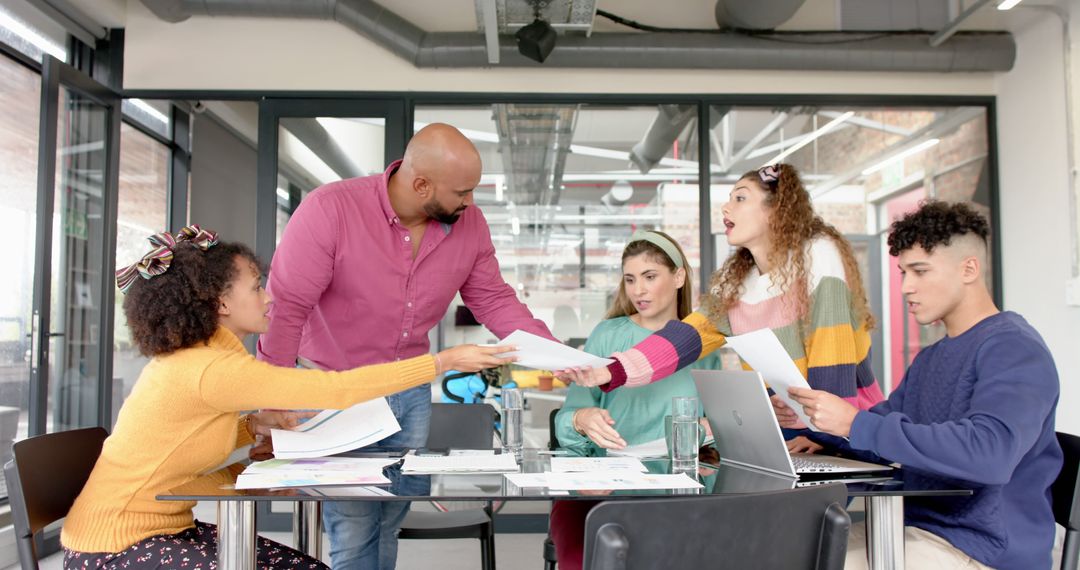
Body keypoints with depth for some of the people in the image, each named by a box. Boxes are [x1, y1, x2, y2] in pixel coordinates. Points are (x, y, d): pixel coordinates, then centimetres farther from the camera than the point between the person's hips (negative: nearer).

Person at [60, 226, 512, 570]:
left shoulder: (189, 358, 5)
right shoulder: (213, 369, -26)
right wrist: (445, 361, -24)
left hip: (170, 529, 9)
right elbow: (337, 389, -29)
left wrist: (252, 427, -4)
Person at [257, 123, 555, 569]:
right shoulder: (330, 209, -22)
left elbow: (493, 299, 2)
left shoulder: (469, 223, -8)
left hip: (413, 392, 5)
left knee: (390, 526, 14)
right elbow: (287, 307, -18)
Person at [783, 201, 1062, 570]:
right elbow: (882, 429, 19)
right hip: (914, 530, 8)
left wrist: (854, 423, -28)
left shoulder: (1013, 348, -14)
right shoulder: (928, 359, 15)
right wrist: (812, 418, -2)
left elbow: (989, 453, -29)